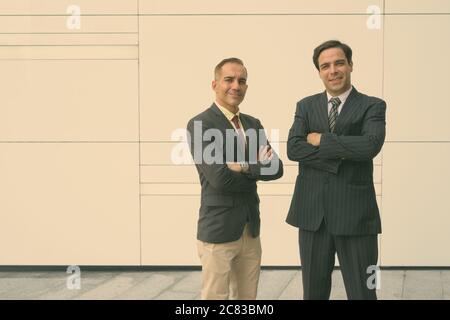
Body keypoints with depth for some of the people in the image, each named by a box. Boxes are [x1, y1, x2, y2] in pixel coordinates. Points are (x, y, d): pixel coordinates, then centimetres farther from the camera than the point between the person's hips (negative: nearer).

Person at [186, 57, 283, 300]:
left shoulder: (253, 124, 11)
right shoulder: (200, 125, -10)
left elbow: (276, 168, 1)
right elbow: (219, 178, -20)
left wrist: (246, 166, -16)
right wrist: (258, 168, -6)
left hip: (251, 230, 7)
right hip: (218, 230, -6)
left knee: (247, 296, 13)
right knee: (215, 296, 2)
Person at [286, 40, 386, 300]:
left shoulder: (372, 106, 0)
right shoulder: (306, 106, 9)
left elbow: (370, 145, -19)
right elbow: (293, 149, -6)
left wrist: (322, 140, -10)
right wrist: (340, 154, -15)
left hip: (355, 213, -3)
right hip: (312, 213, 3)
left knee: (362, 292, 5)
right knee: (314, 291, 15)